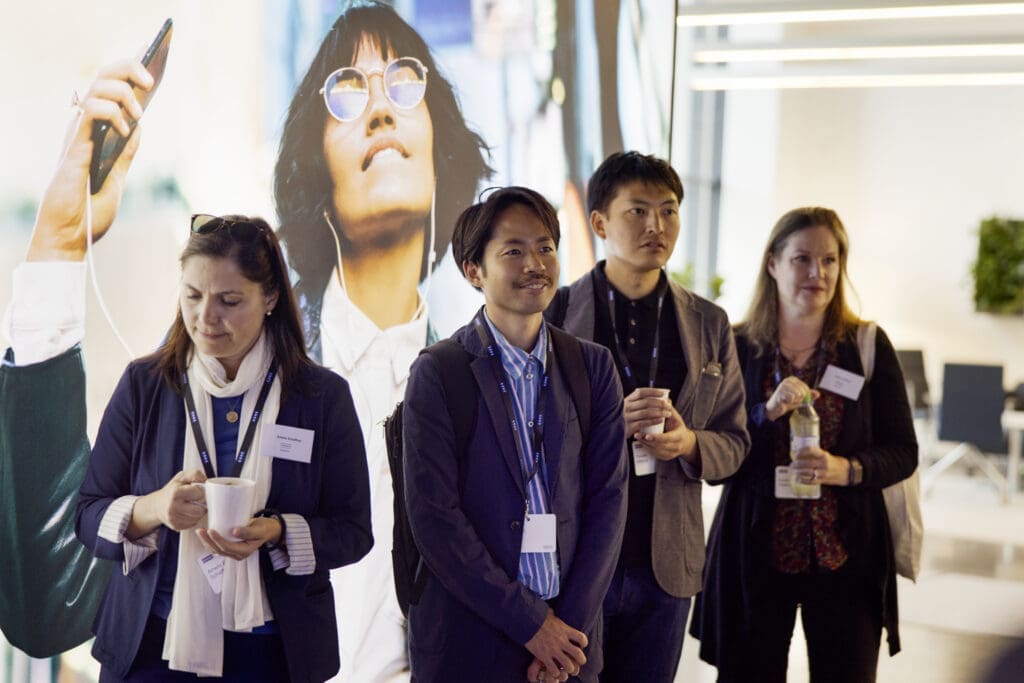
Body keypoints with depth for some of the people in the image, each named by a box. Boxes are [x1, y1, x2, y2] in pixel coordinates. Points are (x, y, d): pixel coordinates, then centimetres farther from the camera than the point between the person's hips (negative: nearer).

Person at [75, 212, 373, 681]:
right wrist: (153, 509, -21)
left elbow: (352, 532, -3)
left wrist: (276, 533, -21)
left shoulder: (323, 395, -4)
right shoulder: (143, 384, -1)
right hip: (150, 645, 1)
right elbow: (89, 518, -1)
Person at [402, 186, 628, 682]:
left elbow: (608, 497, 1)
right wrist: (532, 624, -12)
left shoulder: (593, 368, 4)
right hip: (467, 641, -3)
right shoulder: (437, 375, -7)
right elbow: (434, 520, -12)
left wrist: (570, 623, -7)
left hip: (569, 638, 3)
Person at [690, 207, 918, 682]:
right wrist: (767, 412, -18)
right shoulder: (735, 347, -1)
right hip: (754, 553, 0)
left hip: (847, 554, 1)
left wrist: (846, 469, -17)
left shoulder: (869, 346, 1)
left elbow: (903, 452, 2)